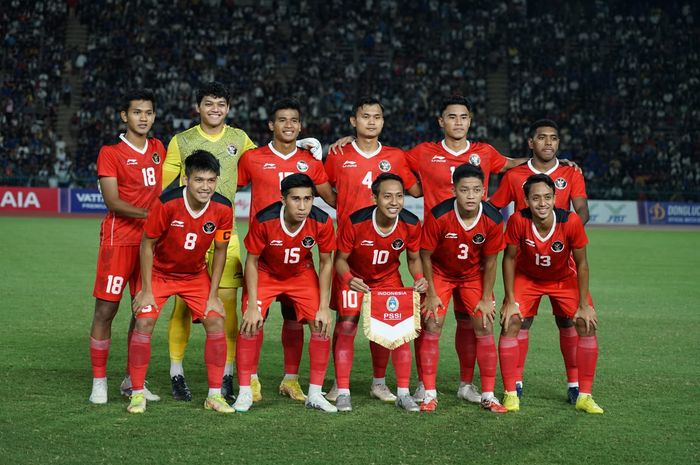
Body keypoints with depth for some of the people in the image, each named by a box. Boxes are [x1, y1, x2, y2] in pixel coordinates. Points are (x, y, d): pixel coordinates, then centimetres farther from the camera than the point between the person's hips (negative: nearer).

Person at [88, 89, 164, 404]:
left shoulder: (158, 149, 13)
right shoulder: (110, 153, -3)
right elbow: (112, 202, -11)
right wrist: (149, 214, -21)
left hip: (152, 240, 5)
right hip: (118, 239, -5)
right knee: (105, 309, -3)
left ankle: (133, 380, 17)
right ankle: (99, 382, 6)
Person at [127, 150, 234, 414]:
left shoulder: (223, 209, -20)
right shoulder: (167, 204, -29)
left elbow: (220, 251, -6)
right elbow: (147, 245, -16)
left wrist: (213, 295, -6)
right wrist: (146, 290, -15)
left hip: (196, 275, 3)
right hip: (160, 272, -2)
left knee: (216, 324, -8)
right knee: (144, 323, -15)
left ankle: (214, 395, 4)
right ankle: (138, 394, -1)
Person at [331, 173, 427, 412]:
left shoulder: (411, 224, -21)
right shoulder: (354, 223, -30)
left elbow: (414, 258, -3)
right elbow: (340, 258, -17)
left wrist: (419, 278, -24)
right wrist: (348, 279, -37)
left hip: (388, 278, 3)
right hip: (353, 278, -2)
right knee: (347, 327, -12)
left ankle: (403, 393, 7)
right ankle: (342, 392, -1)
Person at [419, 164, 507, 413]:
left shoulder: (493, 219, -22)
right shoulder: (438, 216, -28)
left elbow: (490, 261, -9)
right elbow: (425, 255, -15)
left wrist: (486, 299, -6)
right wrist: (431, 294, -13)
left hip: (473, 275, 2)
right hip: (440, 273, -2)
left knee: (485, 327, -4)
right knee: (432, 325, -10)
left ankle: (488, 395, 5)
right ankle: (429, 393, -1)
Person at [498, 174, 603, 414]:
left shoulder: (571, 221, -31)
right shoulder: (518, 221, -31)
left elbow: (581, 264, -17)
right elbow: (509, 259, -15)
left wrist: (584, 305, -14)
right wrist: (510, 301, -15)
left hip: (564, 278, 0)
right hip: (526, 277, 0)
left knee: (587, 325, -10)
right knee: (510, 323, -16)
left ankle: (585, 396, 2)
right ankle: (510, 394, -5)